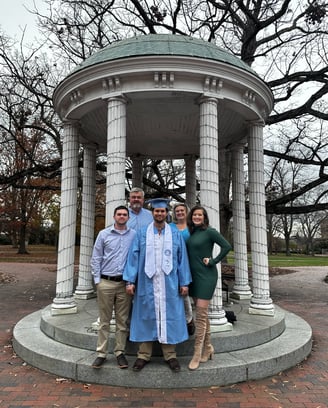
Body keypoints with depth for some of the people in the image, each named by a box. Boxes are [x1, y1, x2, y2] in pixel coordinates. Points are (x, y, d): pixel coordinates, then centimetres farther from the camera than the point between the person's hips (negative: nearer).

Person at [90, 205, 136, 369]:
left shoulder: (134, 235, 2)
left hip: (124, 283, 1)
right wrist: (97, 280, -1)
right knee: (104, 320, 8)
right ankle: (101, 353, 18)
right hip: (106, 282, 0)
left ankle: (120, 352, 21)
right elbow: (96, 258, 4)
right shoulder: (104, 234, 3)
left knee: (123, 320, 9)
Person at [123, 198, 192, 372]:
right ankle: (144, 355, 21)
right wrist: (130, 280, -6)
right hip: (147, 283, 0)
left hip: (169, 284, 0)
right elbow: (133, 257, 0)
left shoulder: (176, 234, 5)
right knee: (146, 317, 8)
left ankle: (170, 355, 21)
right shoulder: (142, 234, 3)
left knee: (169, 317, 7)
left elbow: (182, 258, 4)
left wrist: (184, 282, 0)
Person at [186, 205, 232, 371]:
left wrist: (213, 261, -13)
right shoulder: (191, 233, 9)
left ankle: (197, 354, 3)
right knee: (202, 314, 14)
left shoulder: (209, 231, -9)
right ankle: (208, 348, 27)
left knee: (201, 314, -5)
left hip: (206, 276, -7)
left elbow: (227, 246, -15)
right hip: (193, 276, 7)